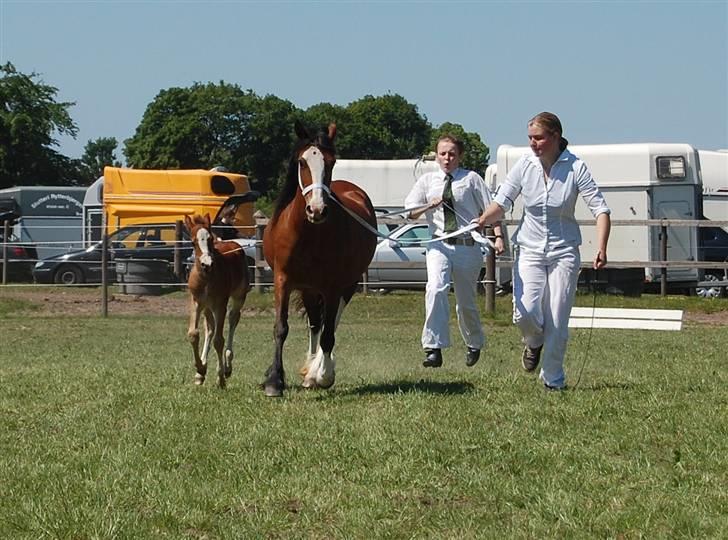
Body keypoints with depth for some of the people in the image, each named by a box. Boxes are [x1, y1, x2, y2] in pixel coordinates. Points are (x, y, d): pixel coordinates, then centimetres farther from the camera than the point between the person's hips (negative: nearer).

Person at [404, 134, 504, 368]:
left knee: (466, 301, 9)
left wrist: (498, 236, -9)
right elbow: (410, 212, 10)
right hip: (439, 245, 1)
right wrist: (429, 206, -9)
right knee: (436, 289, -25)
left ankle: (474, 344, 37)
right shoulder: (427, 181, 9)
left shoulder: (471, 179, 2)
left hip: (468, 246, -1)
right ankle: (434, 349, -28)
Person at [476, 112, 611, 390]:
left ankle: (553, 380, 15)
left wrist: (601, 248, -26)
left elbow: (600, 208, -12)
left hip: (564, 251, -1)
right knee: (526, 312, -15)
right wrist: (483, 220, -26)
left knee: (557, 320, -3)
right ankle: (534, 343, 21)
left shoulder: (575, 167, -10)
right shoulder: (524, 165, -3)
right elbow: (502, 202, -3)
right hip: (529, 249, 1)